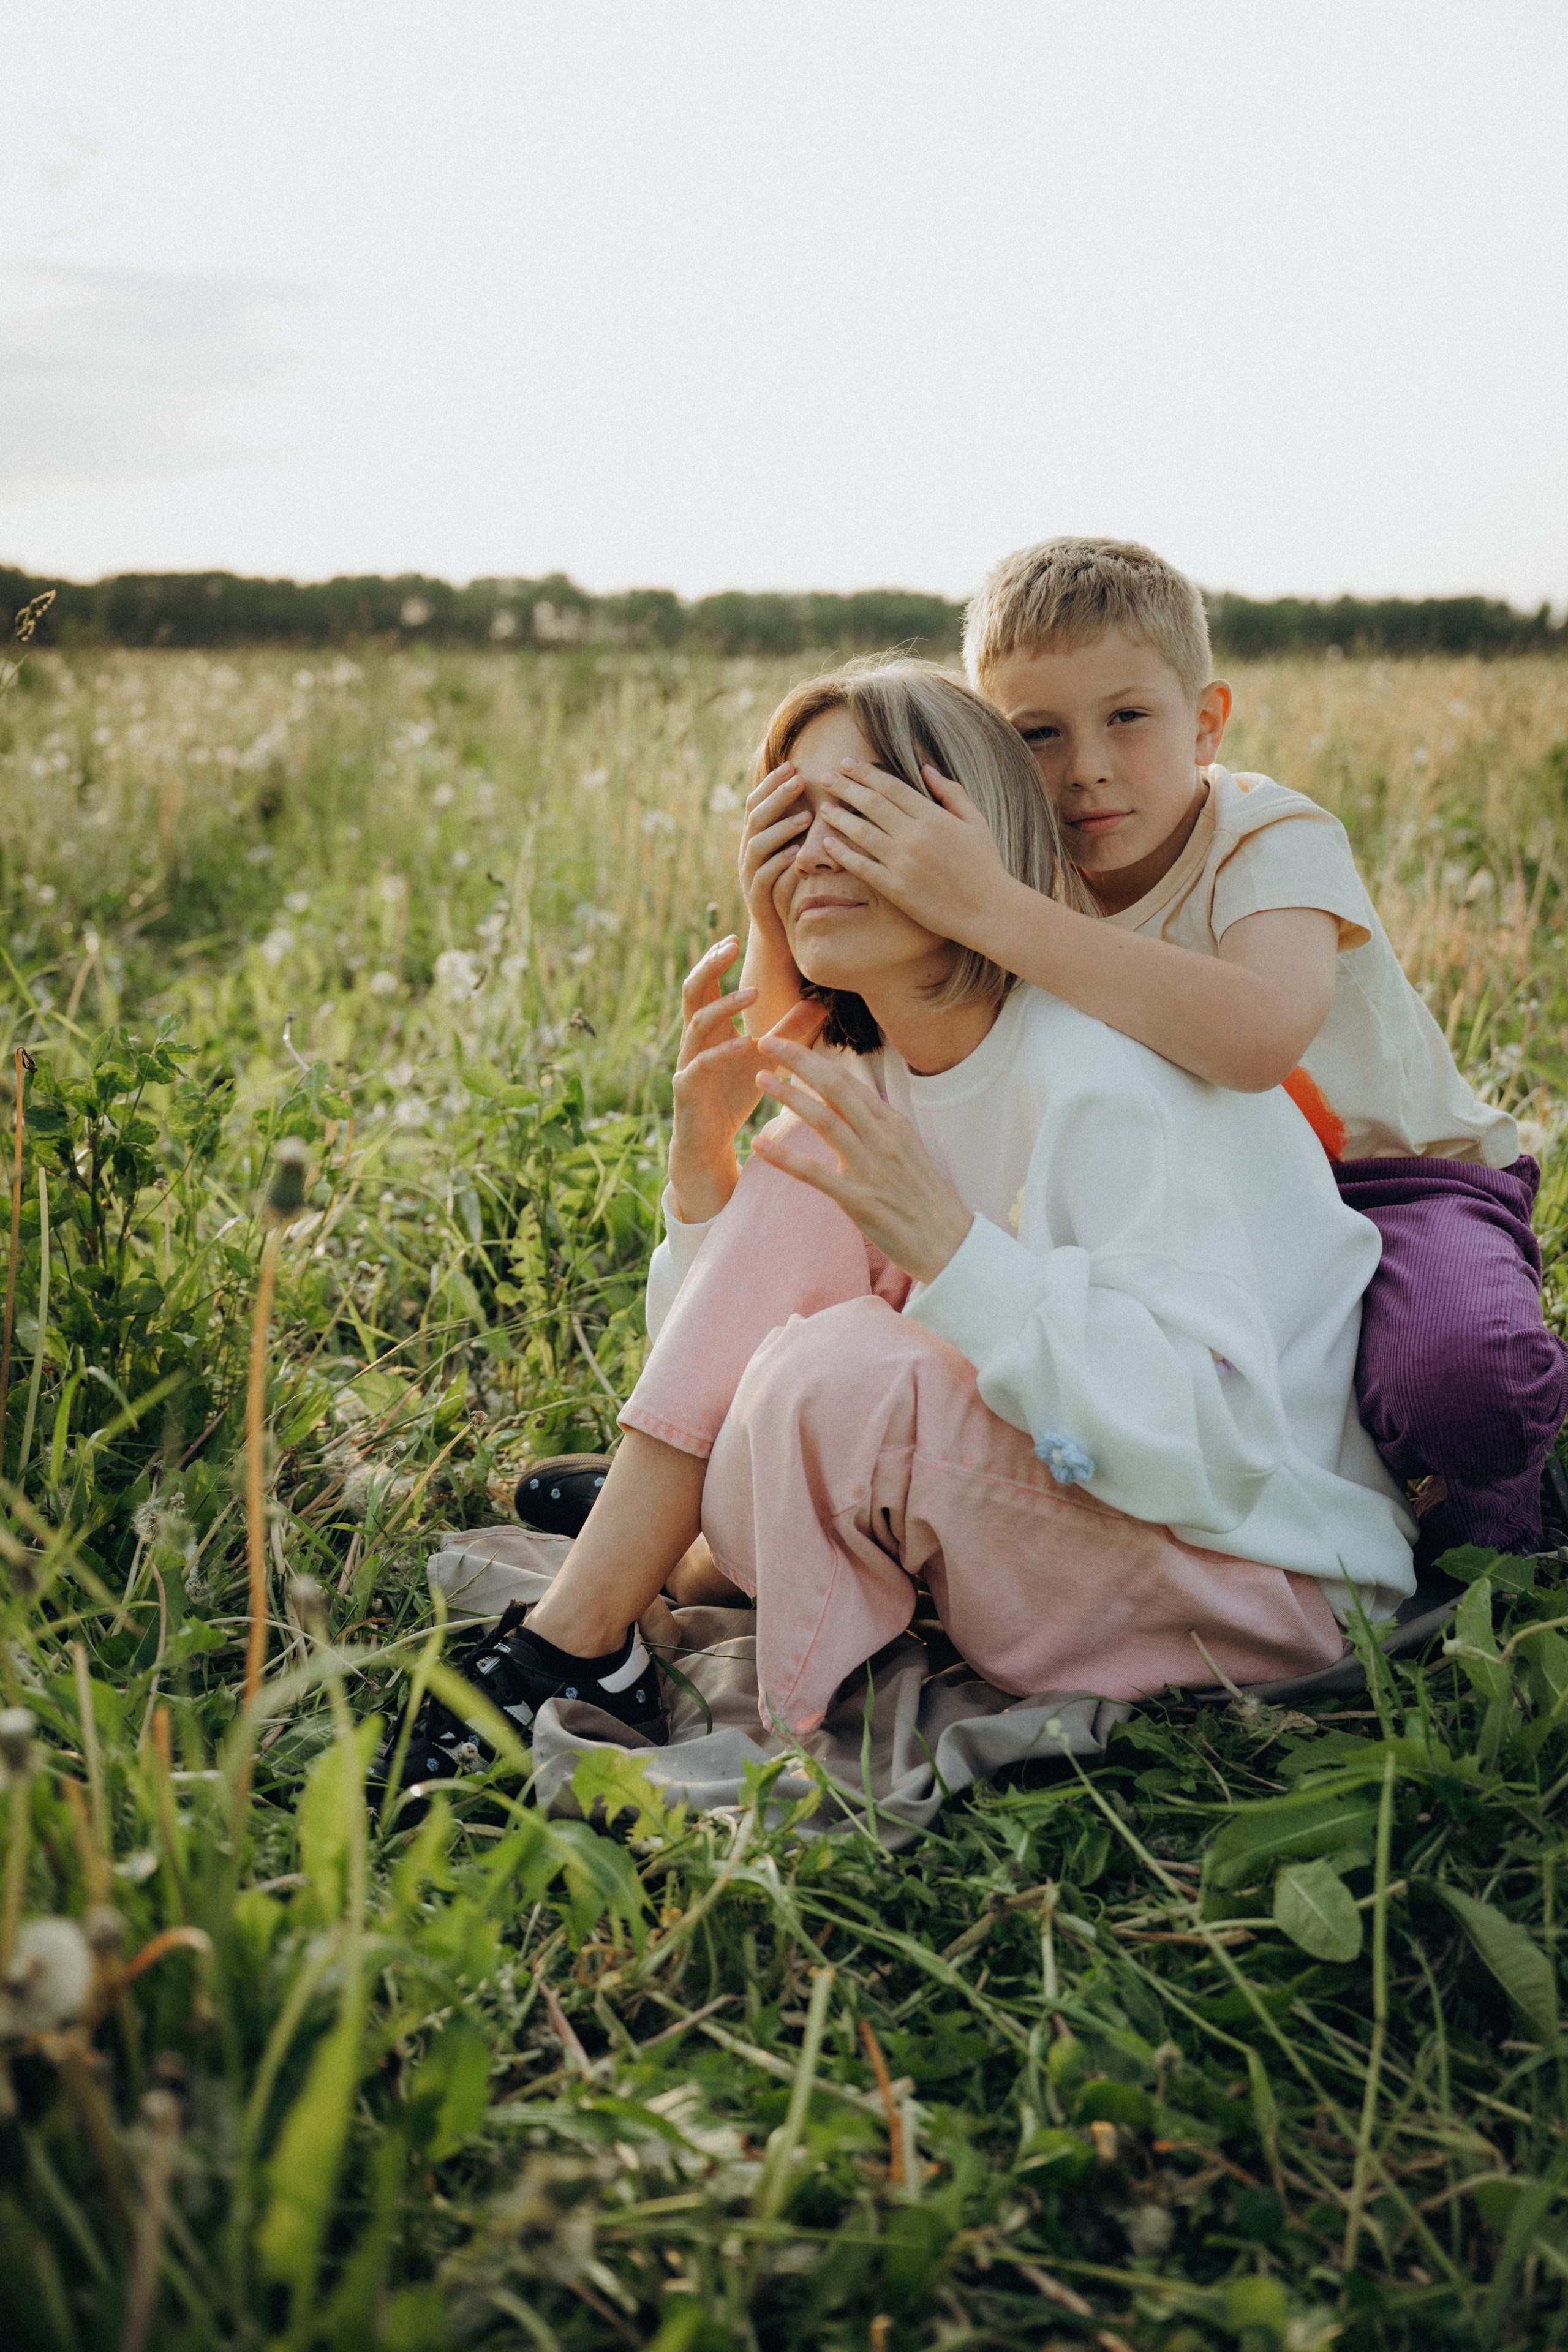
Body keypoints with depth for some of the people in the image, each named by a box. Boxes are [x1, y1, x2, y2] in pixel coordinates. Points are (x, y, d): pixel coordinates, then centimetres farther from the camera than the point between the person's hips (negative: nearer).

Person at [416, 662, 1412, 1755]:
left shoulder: (1104, 1080, -23)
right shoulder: (876, 1082, 1)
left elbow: (1219, 1443, -31)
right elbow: (737, 1379, 3)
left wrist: (950, 1249, -35)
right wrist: (701, 1153, -10)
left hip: (1263, 1561, -7)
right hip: (1066, 1474, 7)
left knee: (841, 1371, -31)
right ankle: (583, 1627, -9)